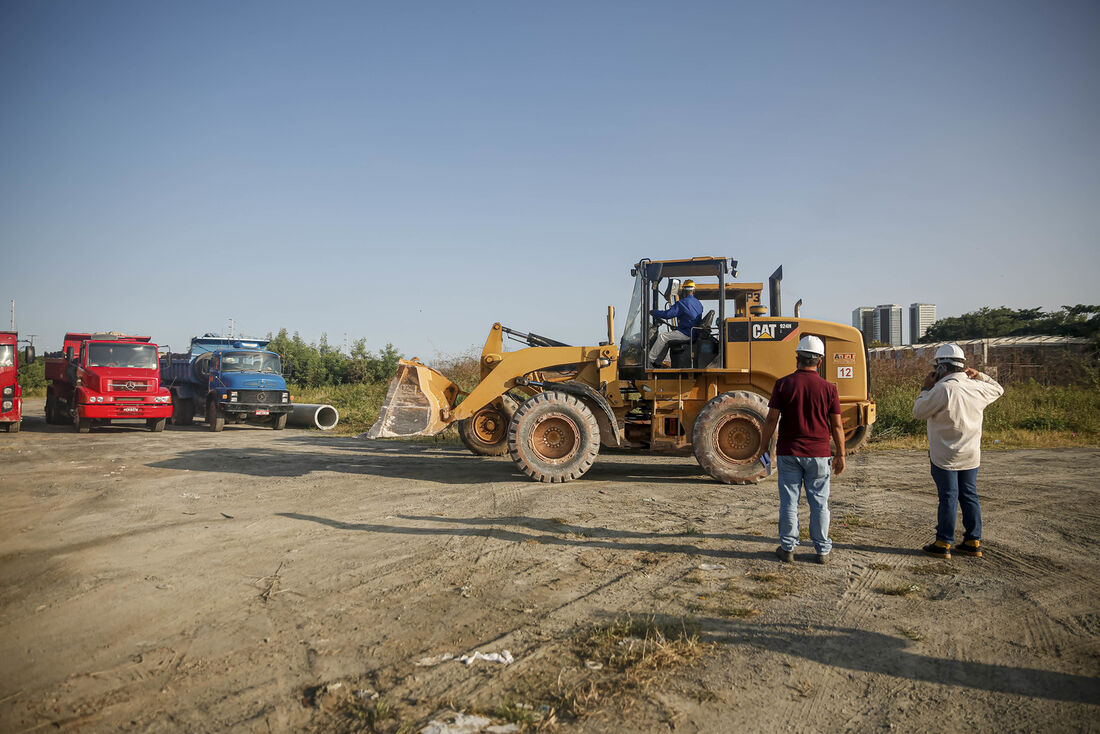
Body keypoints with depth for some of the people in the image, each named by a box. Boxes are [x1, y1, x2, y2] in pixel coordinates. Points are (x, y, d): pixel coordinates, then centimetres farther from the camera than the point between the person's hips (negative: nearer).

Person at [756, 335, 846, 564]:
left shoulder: (783, 384, -6)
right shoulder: (828, 388, -4)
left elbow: (771, 419, -6)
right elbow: (837, 426, 0)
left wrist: (763, 448, 3)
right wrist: (840, 455, 10)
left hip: (788, 452, 0)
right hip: (818, 454, 0)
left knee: (789, 501, 7)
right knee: (819, 502, 9)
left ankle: (787, 548, 13)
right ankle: (822, 550, 17)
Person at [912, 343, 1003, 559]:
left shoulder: (942, 390, -20)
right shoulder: (978, 388, 2)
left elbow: (918, 412, -12)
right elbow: (998, 390, 25)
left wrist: (925, 389, -1)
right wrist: (979, 376, 20)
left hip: (945, 456, -6)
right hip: (971, 455, 6)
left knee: (948, 498, -1)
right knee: (970, 496, 13)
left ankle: (943, 543, 6)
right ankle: (973, 542, 19)